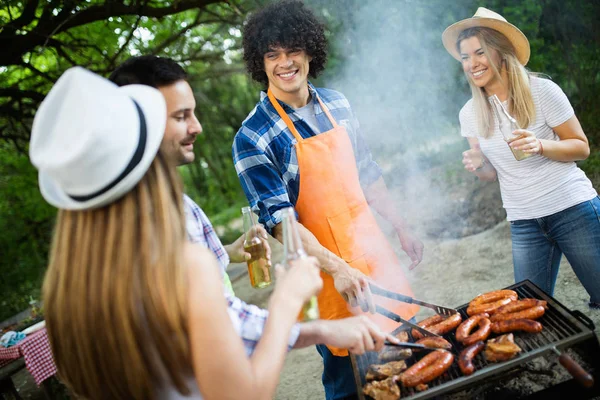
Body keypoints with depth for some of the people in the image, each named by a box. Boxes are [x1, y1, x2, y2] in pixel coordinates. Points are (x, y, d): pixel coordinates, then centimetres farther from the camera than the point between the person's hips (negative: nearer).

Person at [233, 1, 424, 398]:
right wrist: (336, 267, -28)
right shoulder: (253, 138, -16)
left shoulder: (336, 104, 2)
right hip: (327, 268, -6)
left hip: (374, 249, 6)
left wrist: (402, 228, 13)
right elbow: (279, 219, -19)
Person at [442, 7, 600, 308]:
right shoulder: (470, 114, 3)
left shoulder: (542, 91, -8)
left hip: (573, 210, -3)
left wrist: (540, 146, -21)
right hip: (523, 224, 3)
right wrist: (478, 165, -13)